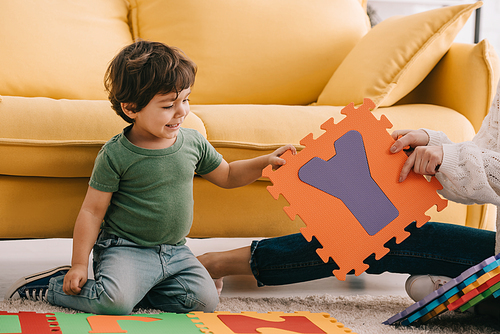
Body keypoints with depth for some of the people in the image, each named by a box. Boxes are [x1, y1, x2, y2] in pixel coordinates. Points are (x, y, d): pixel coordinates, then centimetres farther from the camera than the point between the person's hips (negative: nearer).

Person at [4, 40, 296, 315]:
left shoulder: (193, 142, 4)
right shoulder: (116, 155, -11)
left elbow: (227, 176, 20)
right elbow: (92, 211, -7)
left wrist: (266, 162, 5)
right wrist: (79, 264, -11)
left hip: (175, 252, 5)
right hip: (125, 249, -5)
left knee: (206, 299, -18)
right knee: (114, 304, -31)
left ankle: (136, 288, 0)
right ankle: (54, 286, -3)